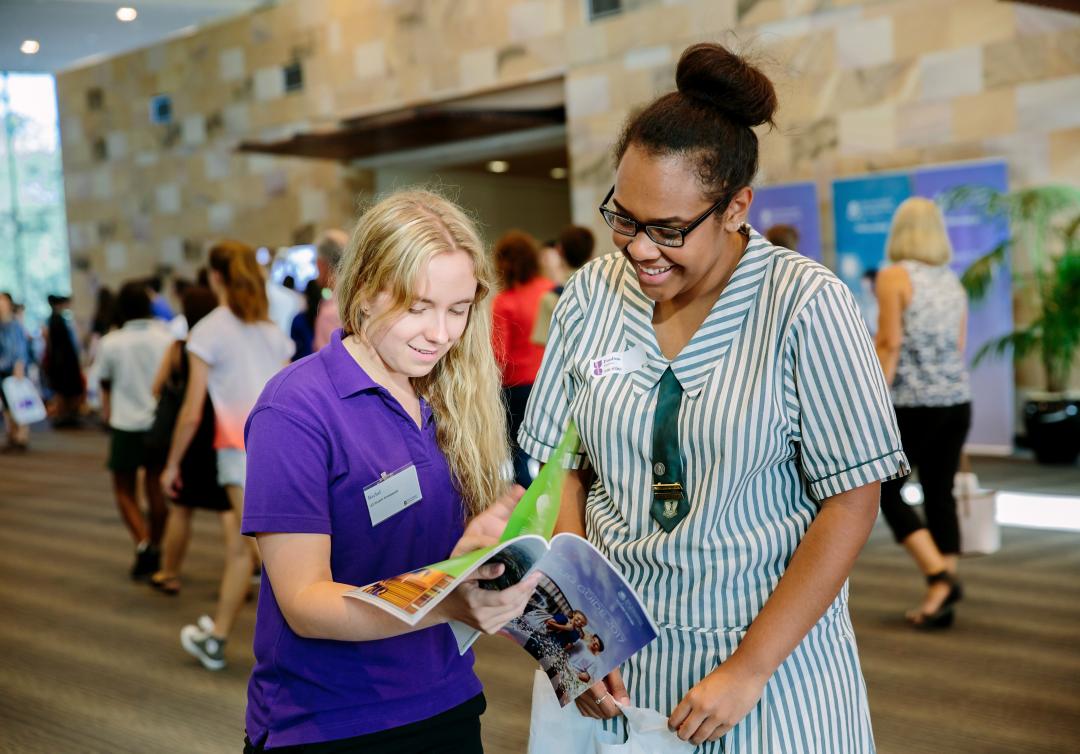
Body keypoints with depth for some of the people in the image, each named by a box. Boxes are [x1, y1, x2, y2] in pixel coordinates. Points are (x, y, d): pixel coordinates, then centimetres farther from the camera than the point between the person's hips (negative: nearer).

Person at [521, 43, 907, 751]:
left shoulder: (806, 304, -13)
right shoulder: (592, 295, -2)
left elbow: (852, 501, -12)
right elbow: (562, 469, 3)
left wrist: (749, 669, -14)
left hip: (772, 646, -3)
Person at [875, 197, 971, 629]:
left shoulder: (894, 277, -6)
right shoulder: (953, 281, 12)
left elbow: (890, 343, -13)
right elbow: (958, 347, 12)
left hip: (912, 403, -6)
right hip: (957, 400, 6)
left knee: (887, 492, 4)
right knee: (940, 493, 9)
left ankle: (940, 576, -9)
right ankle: (941, 599, 9)